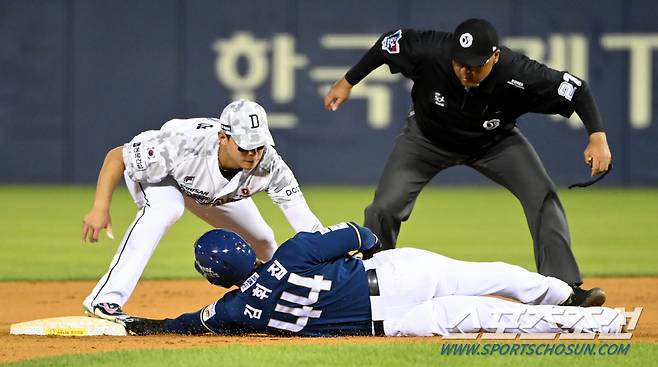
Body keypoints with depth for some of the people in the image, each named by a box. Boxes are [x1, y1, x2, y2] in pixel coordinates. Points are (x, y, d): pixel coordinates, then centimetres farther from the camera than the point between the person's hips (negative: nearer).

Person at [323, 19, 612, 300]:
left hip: (495, 141, 0)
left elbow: (576, 88, -27)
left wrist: (597, 136, -40)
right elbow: (388, 44, -15)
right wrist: (348, 82, -5)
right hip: (428, 137, 0)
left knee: (542, 195, -18)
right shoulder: (429, 51, -37)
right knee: (384, 209, -11)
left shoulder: (518, 74, -38)